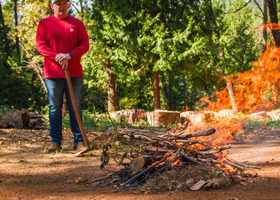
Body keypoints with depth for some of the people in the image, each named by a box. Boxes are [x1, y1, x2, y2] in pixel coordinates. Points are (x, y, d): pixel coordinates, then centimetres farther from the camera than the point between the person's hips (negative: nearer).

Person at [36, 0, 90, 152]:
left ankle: (79, 141, 7)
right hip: (52, 73, 0)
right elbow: (40, 45, -1)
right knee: (54, 108, 3)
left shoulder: (77, 24, 8)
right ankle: (55, 142, 8)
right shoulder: (44, 24, 6)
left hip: (74, 72, 1)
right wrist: (57, 57, -14)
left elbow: (85, 45, 2)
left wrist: (70, 55, -14)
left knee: (75, 107, 3)